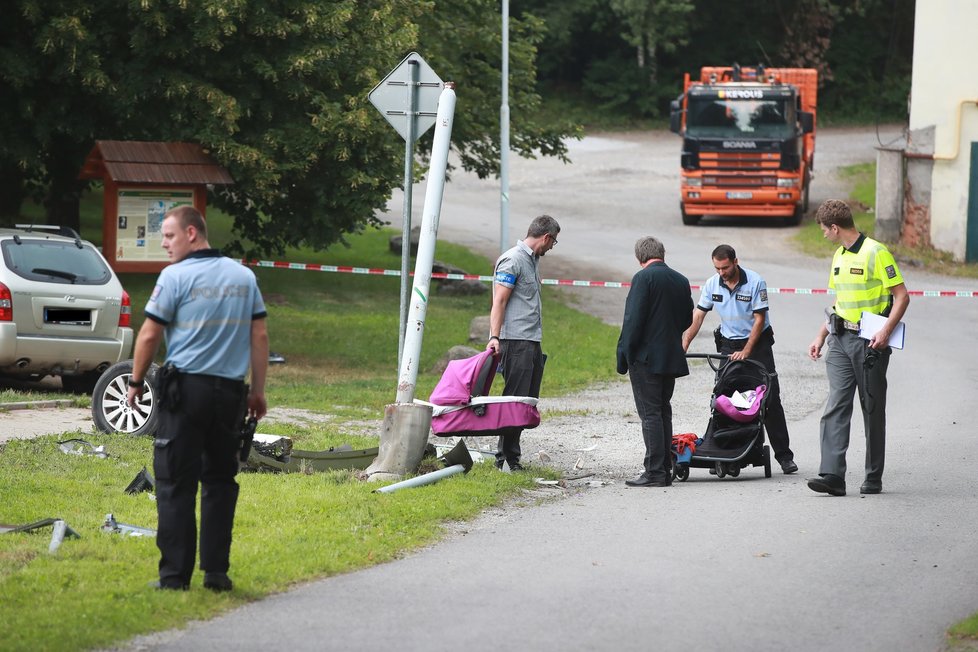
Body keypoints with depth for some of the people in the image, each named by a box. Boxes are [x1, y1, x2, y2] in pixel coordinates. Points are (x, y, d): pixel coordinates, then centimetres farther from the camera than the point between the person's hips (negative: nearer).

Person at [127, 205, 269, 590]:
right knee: (220, 480, 12)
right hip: (231, 391, 4)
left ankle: (175, 575, -2)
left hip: (186, 388, -4)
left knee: (176, 484, 0)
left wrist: (136, 381, 7)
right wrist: (258, 390, 14)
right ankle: (216, 571, 9)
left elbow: (149, 335, -6)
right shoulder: (243, 276, 8)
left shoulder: (175, 277, -7)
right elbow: (259, 335, 9)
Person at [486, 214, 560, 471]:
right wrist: (494, 337, -23)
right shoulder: (512, 260, -9)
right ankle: (506, 457, -8)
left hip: (532, 342, 10)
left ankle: (509, 454, 10)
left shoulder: (532, 260, 21)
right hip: (516, 342, -10)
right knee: (515, 399, -10)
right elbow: (499, 302, -15)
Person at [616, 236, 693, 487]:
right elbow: (687, 319, 16)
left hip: (646, 357, -7)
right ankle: (665, 470, 16)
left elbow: (633, 320, -16)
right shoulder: (681, 280, 9)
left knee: (650, 414, -6)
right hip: (672, 358, 7)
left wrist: (623, 355, -11)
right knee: (663, 412, 14)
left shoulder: (643, 278, -12)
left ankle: (655, 472, -9)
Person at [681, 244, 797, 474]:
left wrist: (746, 352, -20)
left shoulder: (755, 282, -15)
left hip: (757, 343, -3)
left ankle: (784, 455, -3)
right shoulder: (712, 284, -3)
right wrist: (683, 347, -10)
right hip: (728, 344, 3)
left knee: (770, 400, -6)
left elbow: (759, 319, -14)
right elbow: (697, 316, 0)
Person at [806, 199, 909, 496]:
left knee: (873, 411, 3)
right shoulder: (839, 256, 15)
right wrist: (821, 336, 20)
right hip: (840, 340, 7)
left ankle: (873, 478, 13)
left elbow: (902, 296, -12)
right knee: (836, 407, -7)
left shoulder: (876, 253, -10)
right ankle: (832, 475, -15)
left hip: (870, 342, -7)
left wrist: (886, 331, -23)